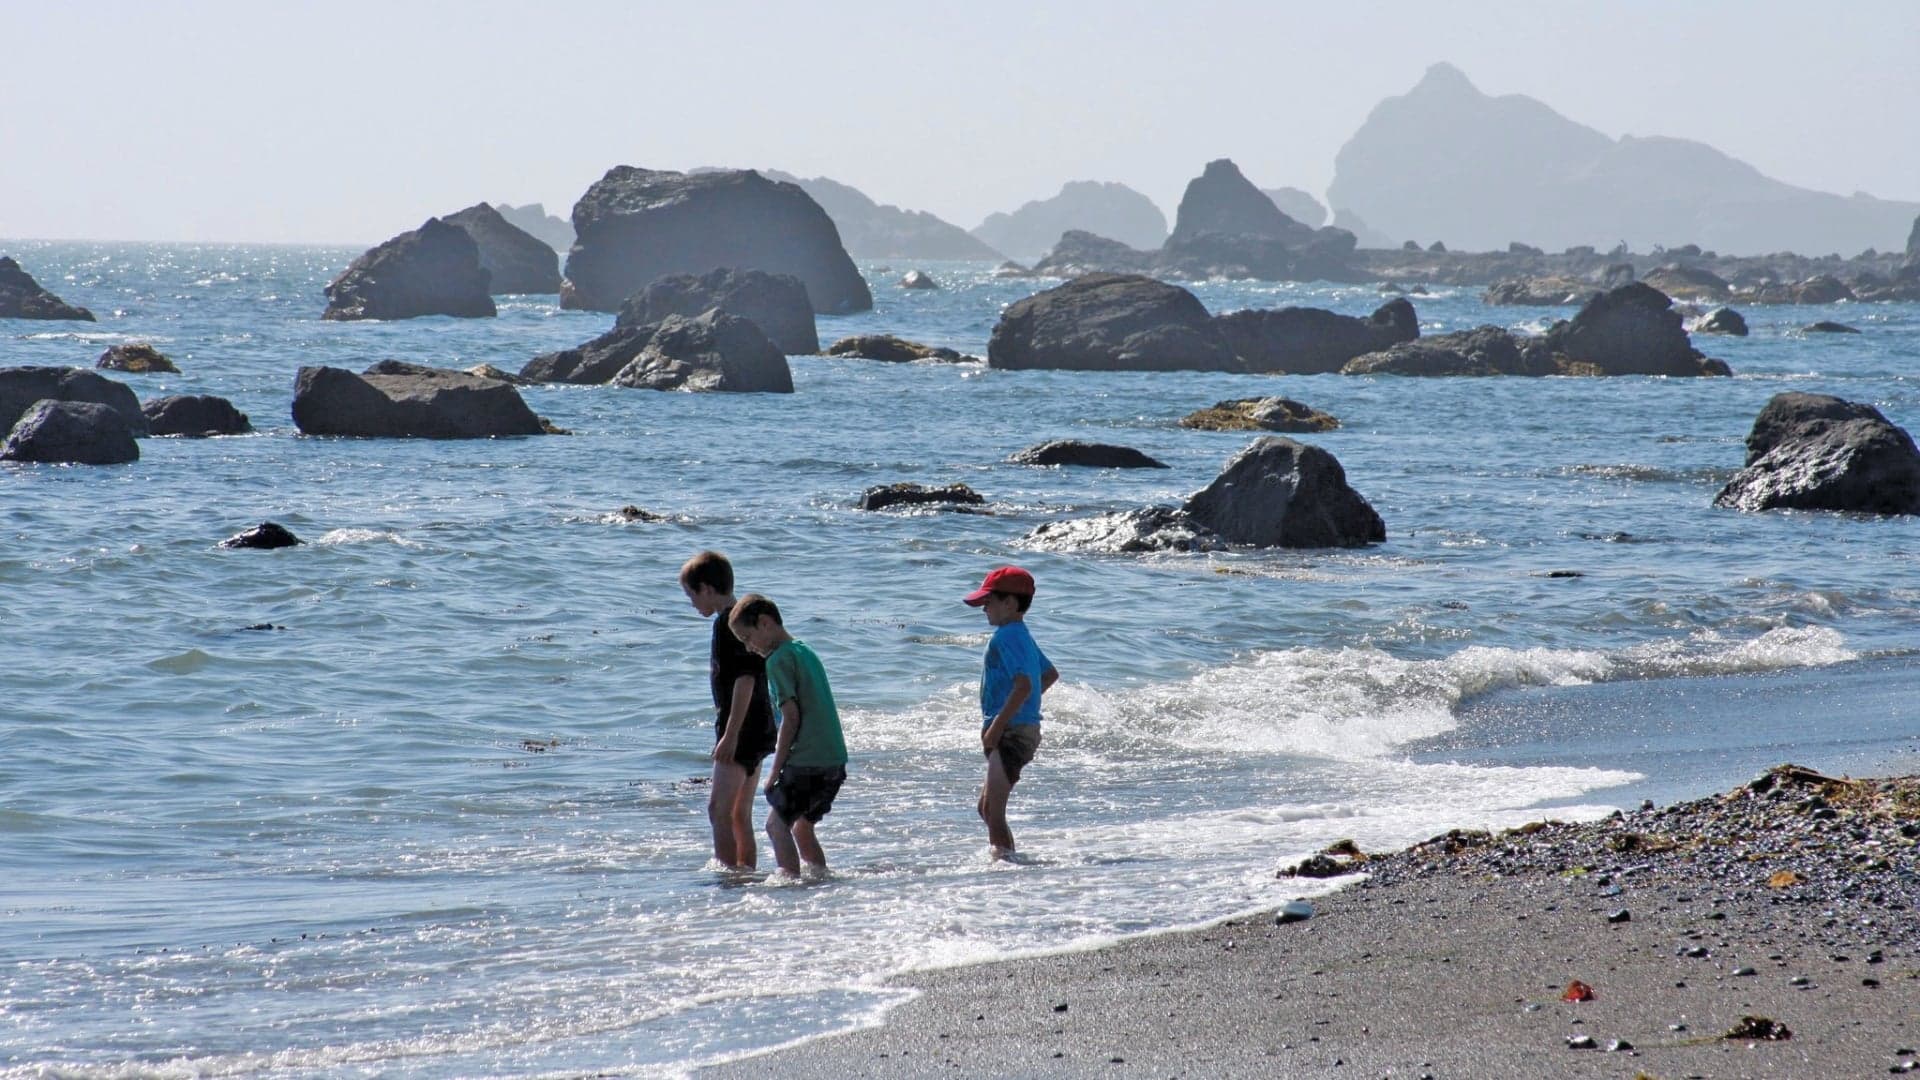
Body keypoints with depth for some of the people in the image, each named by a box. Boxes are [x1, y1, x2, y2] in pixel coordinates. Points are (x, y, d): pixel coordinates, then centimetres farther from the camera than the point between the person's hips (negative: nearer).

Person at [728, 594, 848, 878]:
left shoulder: (779, 660, -9)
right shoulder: (806, 652, 18)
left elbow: (791, 716, -15)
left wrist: (776, 770, -10)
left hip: (807, 762, -9)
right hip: (835, 759, 9)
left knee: (777, 824, -5)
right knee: (802, 826, 18)